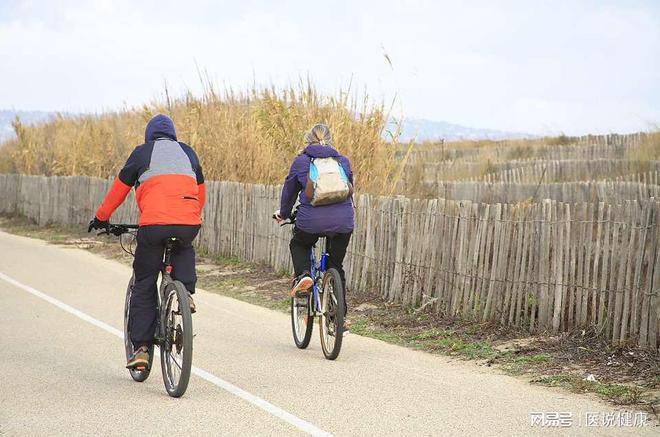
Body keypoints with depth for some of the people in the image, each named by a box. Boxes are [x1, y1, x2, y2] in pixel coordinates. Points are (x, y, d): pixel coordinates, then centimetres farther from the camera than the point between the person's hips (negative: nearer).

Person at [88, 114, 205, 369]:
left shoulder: (142, 153, 15)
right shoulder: (188, 152, 23)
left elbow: (119, 188, 19)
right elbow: (200, 191, 30)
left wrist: (101, 218, 33)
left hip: (153, 225, -2)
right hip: (188, 224, 2)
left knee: (144, 287, 11)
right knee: (184, 251, 36)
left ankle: (141, 348, 7)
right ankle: (186, 293, 10)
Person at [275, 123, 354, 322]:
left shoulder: (301, 161, 10)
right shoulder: (343, 161, 16)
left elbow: (289, 190, 19)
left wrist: (283, 214, 37)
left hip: (311, 221, -2)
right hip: (343, 222, 2)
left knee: (298, 245, 31)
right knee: (336, 267, 19)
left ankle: (303, 274, 2)